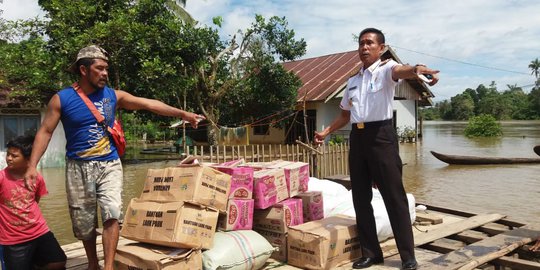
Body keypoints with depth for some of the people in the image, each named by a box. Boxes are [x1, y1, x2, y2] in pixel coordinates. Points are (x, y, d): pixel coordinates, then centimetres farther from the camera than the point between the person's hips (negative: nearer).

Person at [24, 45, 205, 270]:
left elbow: (149, 104, -2)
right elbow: (45, 131, -3)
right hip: (79, 167, 0)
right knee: (83, 222, 10)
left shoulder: (113, 96, 0)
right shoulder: (62, 99, -4)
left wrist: (183, 114, -7)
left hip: (109, 165, 1)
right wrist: (32, 165, -13)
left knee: (112, 213, -17)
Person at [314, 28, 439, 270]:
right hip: (357, 138, 6)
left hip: (381, 135, -6)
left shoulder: (385, 69, 0)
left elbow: (400, 71, -26)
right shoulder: (352, 81, 18)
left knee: (394, 197, -3)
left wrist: (417, 69, -48)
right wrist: (326, 131, 18)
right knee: (360, 198, 8)